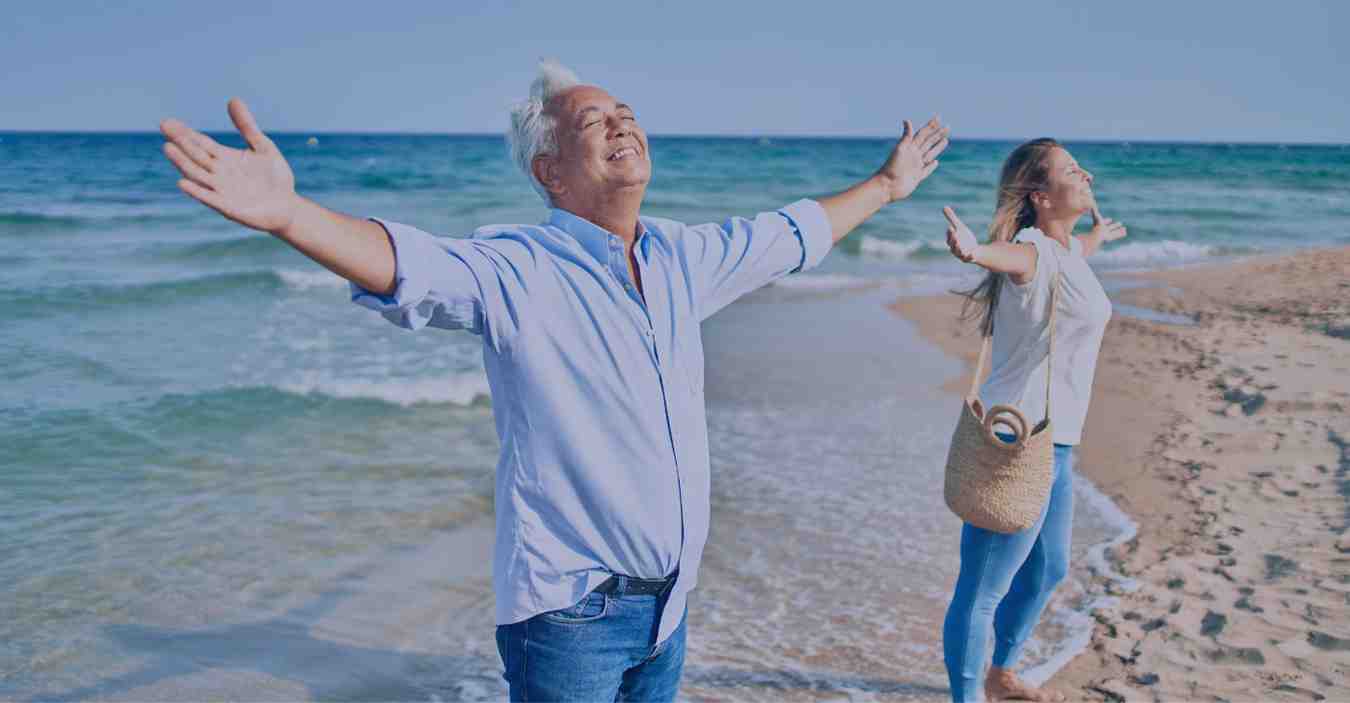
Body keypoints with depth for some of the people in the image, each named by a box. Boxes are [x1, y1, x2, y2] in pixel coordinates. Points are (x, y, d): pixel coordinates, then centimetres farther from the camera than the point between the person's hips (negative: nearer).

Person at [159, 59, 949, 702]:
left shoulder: (680, 257, 5)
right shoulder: (515, 270, -15)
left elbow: (789, 234, 19)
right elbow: (412, 265, -34)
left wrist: (886, 184, 30)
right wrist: (287, 212, -52)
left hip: (669, 601, 7)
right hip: (570, 614, -6)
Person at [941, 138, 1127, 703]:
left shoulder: (1064, 250, 10)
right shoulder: (1035, 251, -18)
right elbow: (1011, 256, -44)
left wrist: (1097, 236, 60)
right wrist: (975, 251, -68)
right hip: (1019, 444, -11)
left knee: (1047, 571, 25)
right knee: (983, 589, -1)